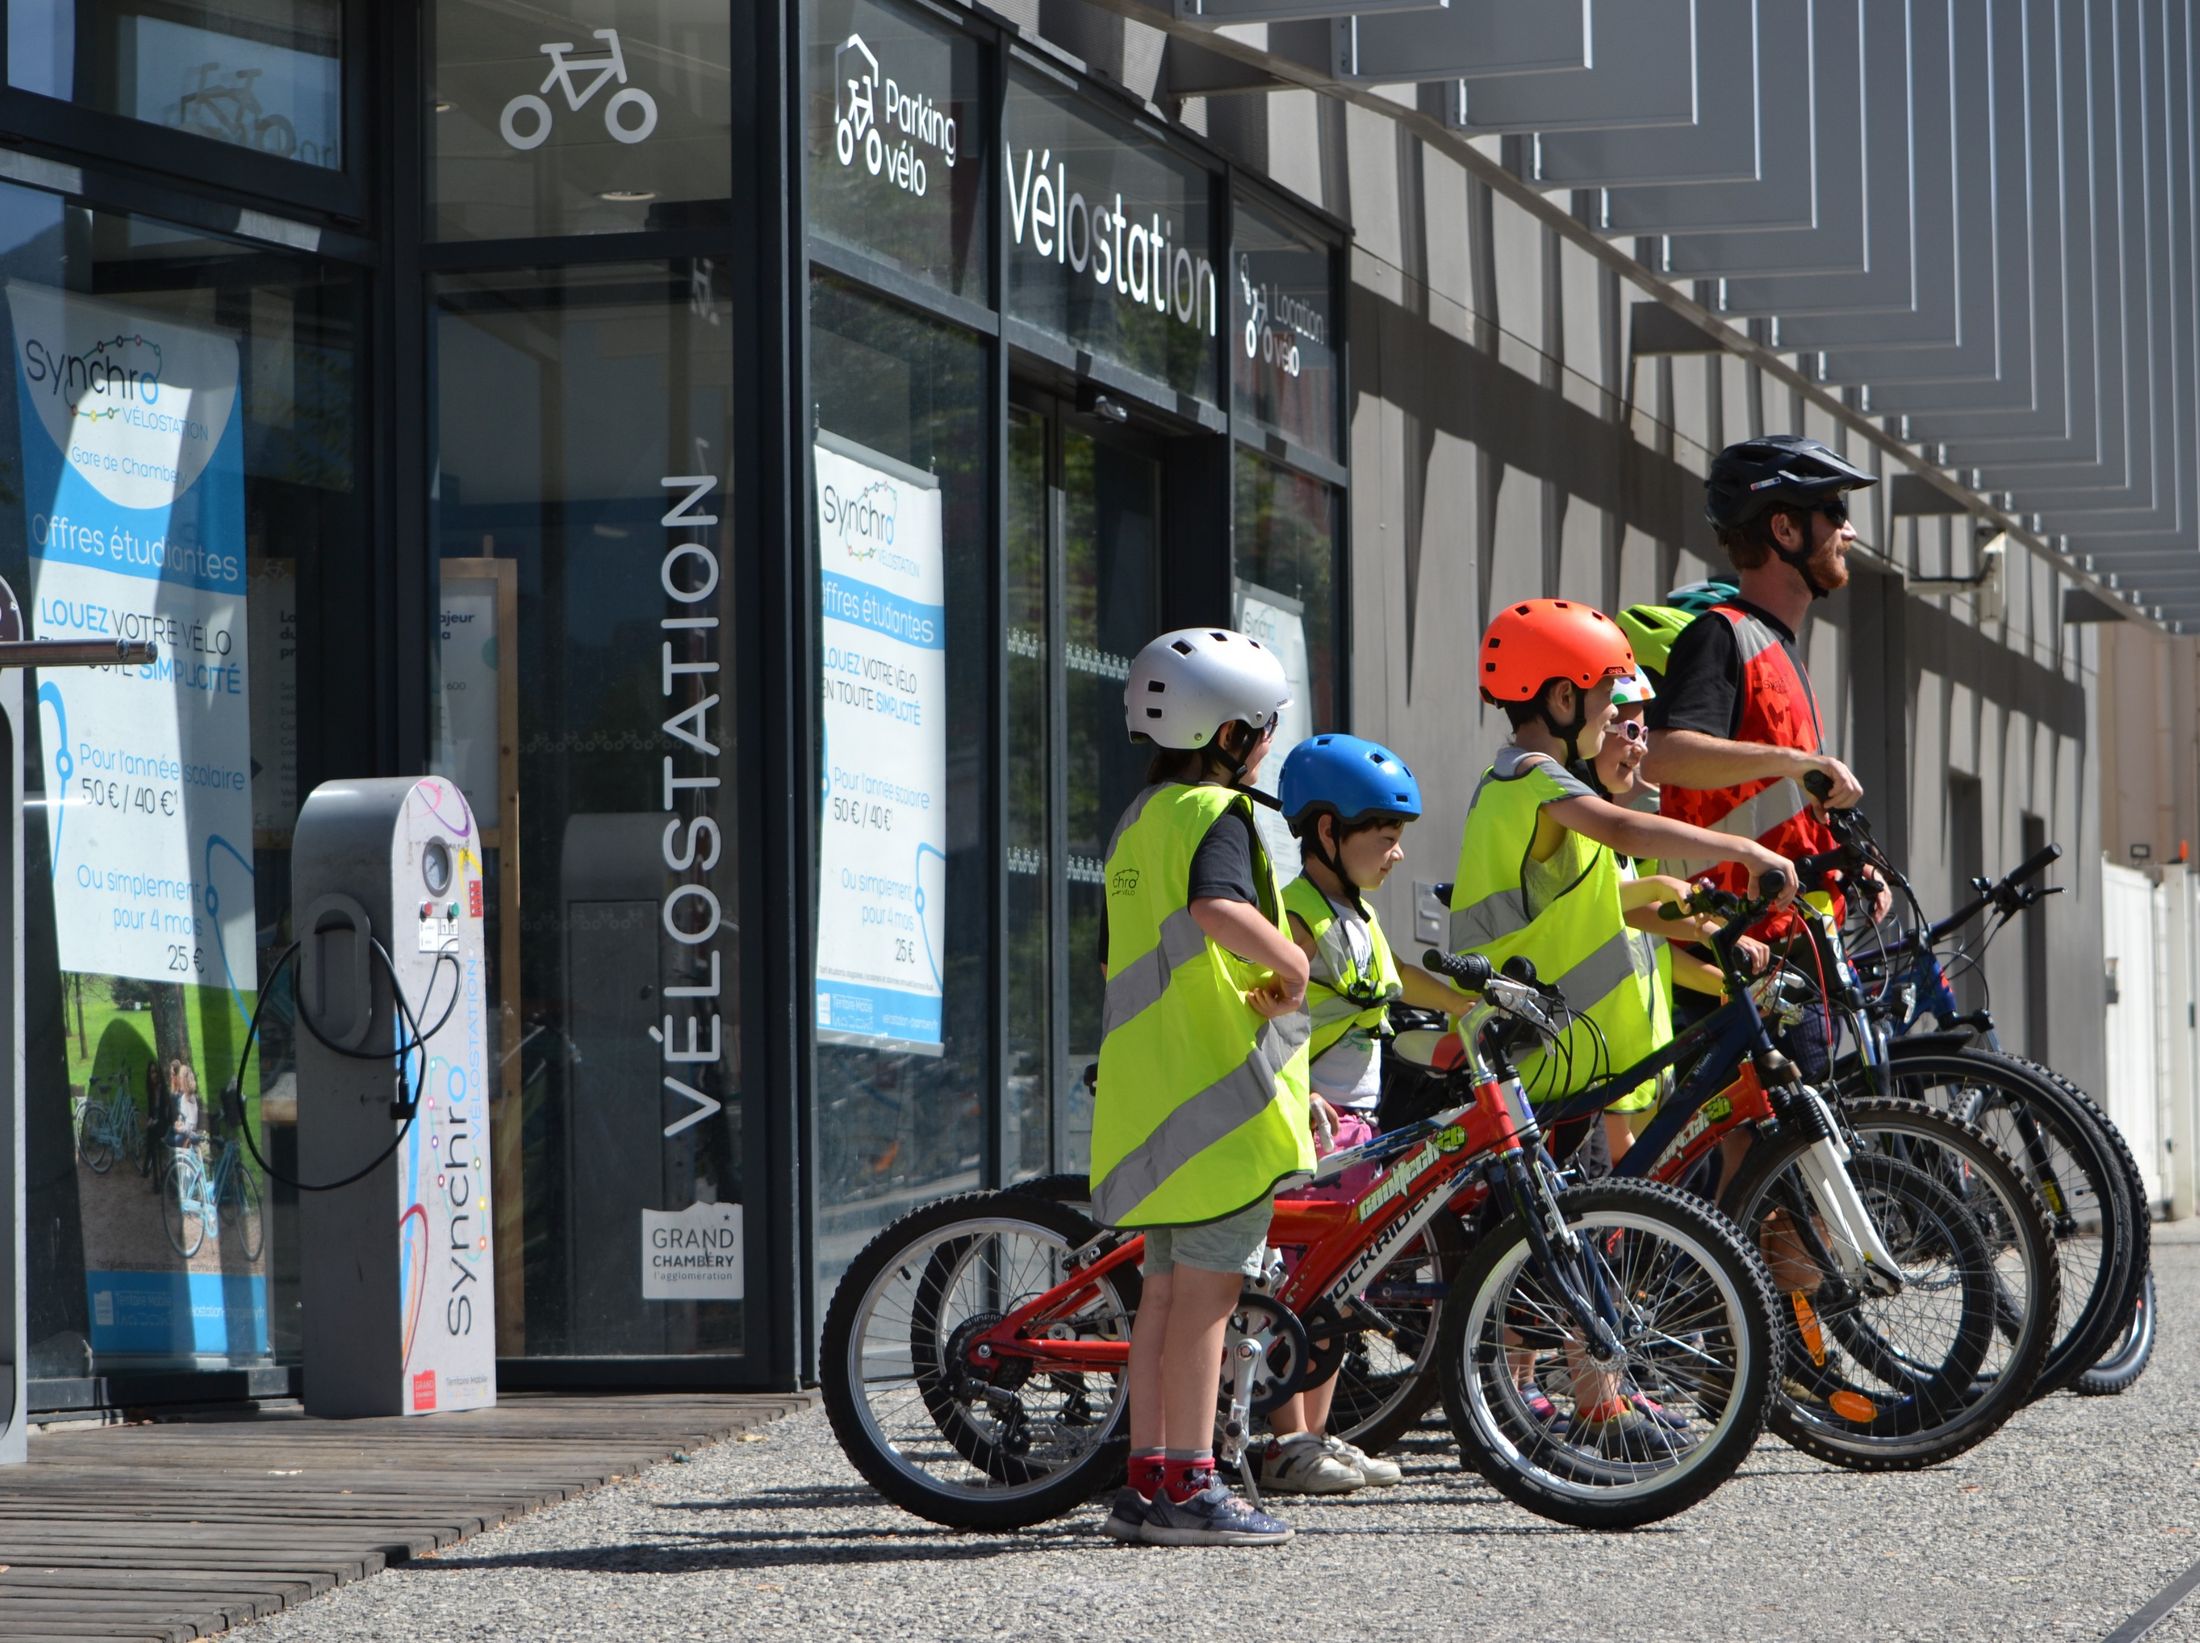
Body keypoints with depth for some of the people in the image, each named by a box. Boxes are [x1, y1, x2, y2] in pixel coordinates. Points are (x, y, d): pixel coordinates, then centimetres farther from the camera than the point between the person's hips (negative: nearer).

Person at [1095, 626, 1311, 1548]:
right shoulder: (1215, 814, -11)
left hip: (1150, 1092, 9)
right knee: (1207, 1289, -7)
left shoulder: (1137, 822, 18)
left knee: (1169, 1288, 12)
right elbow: (1220, 910, -32)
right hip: (1220, 1085, -9)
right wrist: (1292, 966, -18)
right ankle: (1189, 1487, -7)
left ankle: (1146, 1479, 13)